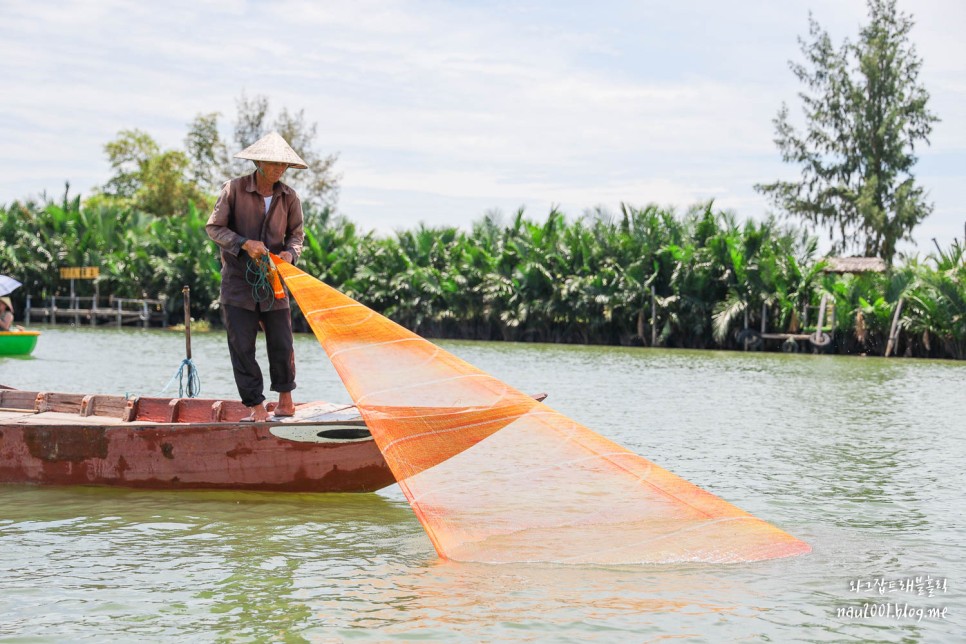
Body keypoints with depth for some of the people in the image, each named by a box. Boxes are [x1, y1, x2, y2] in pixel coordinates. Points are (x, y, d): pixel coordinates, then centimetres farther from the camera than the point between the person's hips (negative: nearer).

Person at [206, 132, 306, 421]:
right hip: (238, 281, -2)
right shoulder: (234, 189, -6)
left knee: (282, 343, 2)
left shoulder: (289, 197, 3)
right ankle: (255, 405, 4)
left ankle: (285, 397, 23)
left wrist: (290, 252, -10)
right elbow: (214, 227, -3)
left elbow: (295, 234, 13)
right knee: (242, 346, -3)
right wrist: (244, 243, -17)